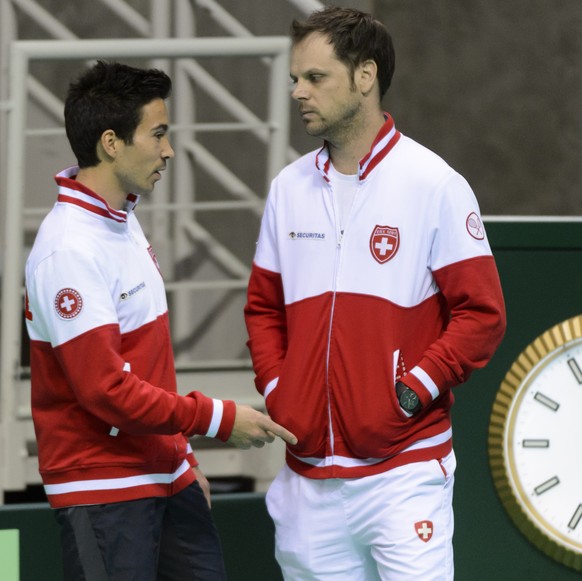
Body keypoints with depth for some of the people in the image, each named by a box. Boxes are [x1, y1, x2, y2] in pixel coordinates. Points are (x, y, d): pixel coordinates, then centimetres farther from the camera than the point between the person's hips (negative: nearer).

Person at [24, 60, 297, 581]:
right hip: (104, 492, -9)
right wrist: (218, 419, -18)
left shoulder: (124, 222, 12)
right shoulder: (70, 250, -19)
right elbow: (104, 388, -23)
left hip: (166, 479, 9)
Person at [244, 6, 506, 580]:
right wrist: (276, 390, 5)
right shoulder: (290, 188, 12)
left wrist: (413, 391, -13)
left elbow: (481, 313, -6)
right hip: (309, 477, 5)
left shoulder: (432, 183, -4)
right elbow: (264, 307, 20)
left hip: (404, 469, -5)